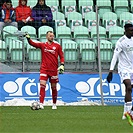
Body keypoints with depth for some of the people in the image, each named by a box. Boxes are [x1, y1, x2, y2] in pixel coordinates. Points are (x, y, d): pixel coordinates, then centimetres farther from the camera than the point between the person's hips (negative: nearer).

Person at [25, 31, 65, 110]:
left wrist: (62, 65, -7)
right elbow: (33, 44, -8)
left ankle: (54, 104, 22)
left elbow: (61, 56, 7)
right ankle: (41, 104, -17)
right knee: (42, 85, -14)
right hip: (44, 69, 0)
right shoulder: (42, 45, 4)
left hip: (54, 70, 0)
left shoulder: (57, 46, 4)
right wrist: (28, 38, -26)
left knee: (54, 87, 8)